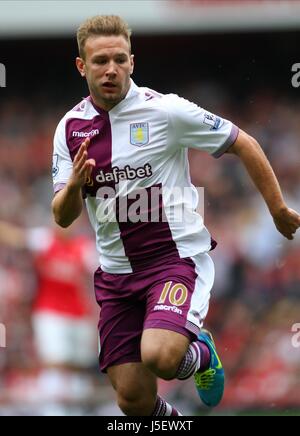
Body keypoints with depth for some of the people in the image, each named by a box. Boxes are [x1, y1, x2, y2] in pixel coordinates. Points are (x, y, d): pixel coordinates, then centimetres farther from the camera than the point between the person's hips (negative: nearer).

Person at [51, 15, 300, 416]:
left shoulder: (164, 110, -10)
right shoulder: (71, 127, 4)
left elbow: (244, 145, -1)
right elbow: (63, 217, 4)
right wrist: (74, 185, -18)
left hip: (177, 256, -4)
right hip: (117, 272, 4)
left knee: (159, 355, -30)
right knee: (133, 399, -1)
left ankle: (200, 355, 6)